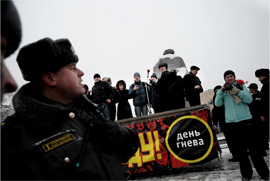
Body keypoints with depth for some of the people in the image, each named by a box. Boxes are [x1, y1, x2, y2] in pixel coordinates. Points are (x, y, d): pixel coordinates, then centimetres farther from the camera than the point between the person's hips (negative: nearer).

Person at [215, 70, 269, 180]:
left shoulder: (241, 86, 8)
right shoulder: (223, 90, 12)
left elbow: (249, 99, -5)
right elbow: (218, 104, 0)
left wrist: (236, 91, -14)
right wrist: (221, 90, -8)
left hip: (246, 120, -1)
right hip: (231, 122, 2)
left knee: (253, 147, 2)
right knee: (240, 150, 5)